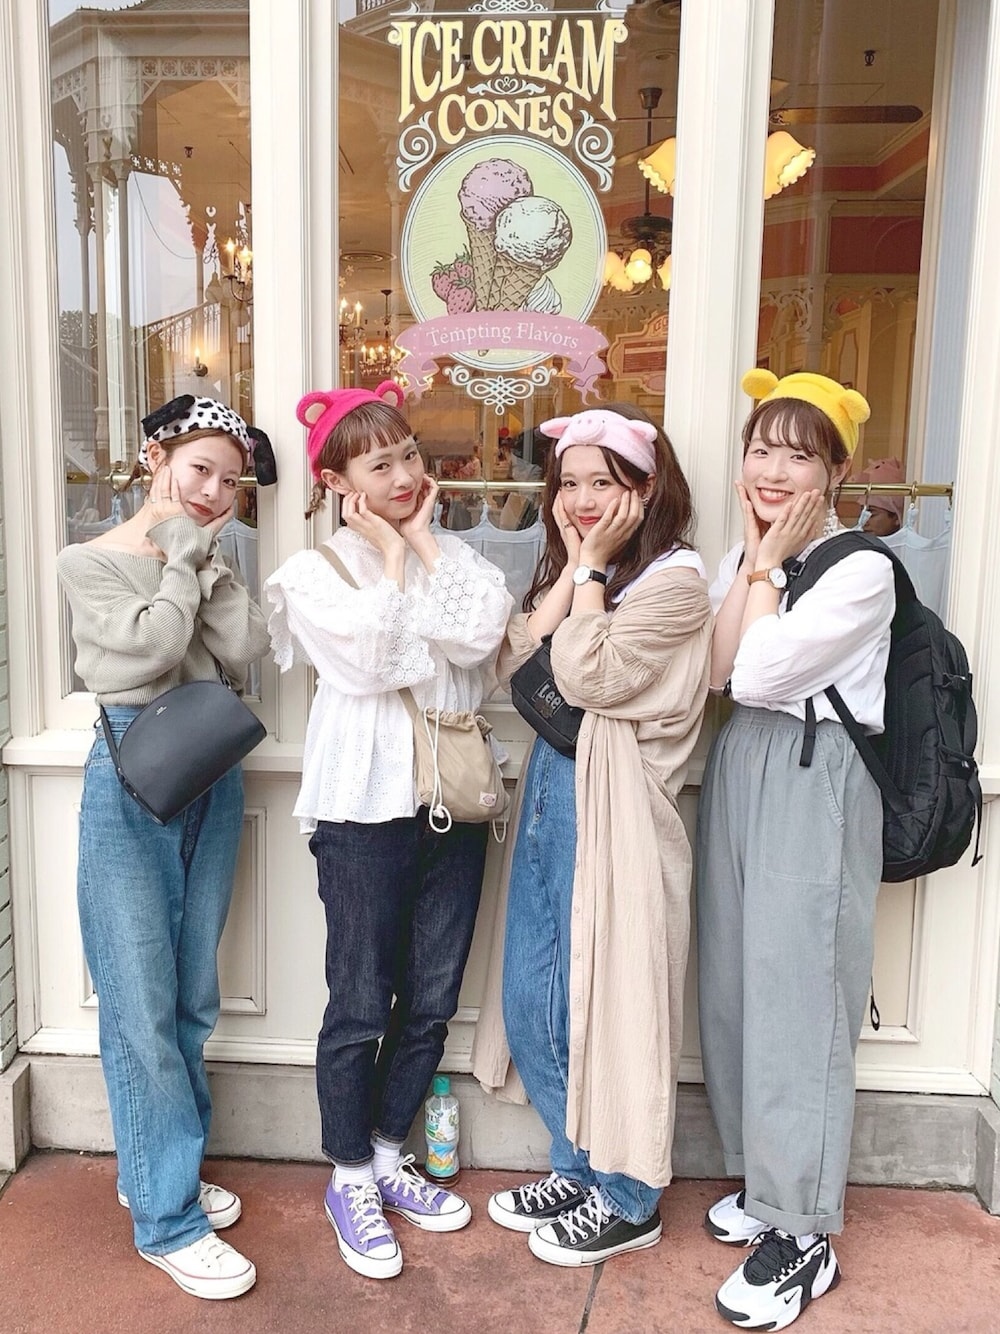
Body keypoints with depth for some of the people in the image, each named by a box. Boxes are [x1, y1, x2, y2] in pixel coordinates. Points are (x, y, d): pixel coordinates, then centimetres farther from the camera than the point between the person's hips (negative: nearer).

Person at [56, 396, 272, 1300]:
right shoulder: (91, 563, -2)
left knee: (194, 997, 12)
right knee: (143, 1005, -1)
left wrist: (207, 558, -3)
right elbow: (151, 646, -16)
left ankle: (156, 1168, 31)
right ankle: (167, 1219, 10)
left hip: (212, 776, 6)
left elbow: (243, 652, -2)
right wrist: (181, 555, -5)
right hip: (133, 780, -5)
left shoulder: (210, 563, 13)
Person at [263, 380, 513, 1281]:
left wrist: (423, 542, -6)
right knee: (361, 1005, 5)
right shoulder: (315, 570, -2)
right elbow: (370, 662, -19)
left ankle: (387, 1156, 33)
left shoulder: (451, 555, 8)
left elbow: (478, 636, -12)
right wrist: (389, 553, -9)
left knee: (431, 1000, 13)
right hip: (366, 806, -4)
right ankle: (350, 1179, 25)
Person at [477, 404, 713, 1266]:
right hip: (551, 799, 8)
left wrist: (592, 569, -13)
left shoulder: (674, 579, -10)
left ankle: (628, 1202, 26)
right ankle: (579, 1169, 35)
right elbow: (512, 666, 0)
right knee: (532, 1006, 14)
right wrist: (571, 567, -4)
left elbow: (590, 678, -20)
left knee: (605, 1009, 4)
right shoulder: (570, 572, 14)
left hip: (615, 812, -8)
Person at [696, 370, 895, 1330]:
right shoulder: (741, 558, 11)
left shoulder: (861, 569, -11)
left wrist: (771, 563, -10)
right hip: (738, 771, 7)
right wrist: (754, 559, -6)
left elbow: (760, 673, -20)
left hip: (815, 785, -7)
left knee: (795, 999, -3)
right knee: (731, 987, 12)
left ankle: (802, 1234, 13)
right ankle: (761, 1180, 32)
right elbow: (715, 669, -4)